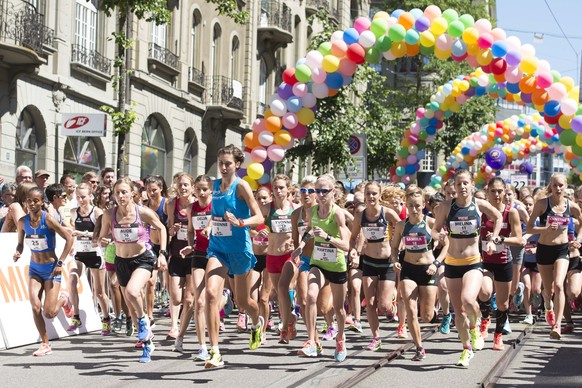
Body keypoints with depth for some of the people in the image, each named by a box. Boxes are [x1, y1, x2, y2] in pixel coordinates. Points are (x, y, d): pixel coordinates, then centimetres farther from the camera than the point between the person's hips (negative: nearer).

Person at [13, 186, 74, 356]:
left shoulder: (48, 219, -18)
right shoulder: (23, 221, -4)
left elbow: (69, 239, -16)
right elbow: (20, 243, 9)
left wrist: (60, 262, -16)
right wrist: (18, 253, -14)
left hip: (51, 268, -4)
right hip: (34, 267, 4)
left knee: (49, 313, -7)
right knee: (35, 306, -15)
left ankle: (63, 299, 29)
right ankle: (45, 344, 2)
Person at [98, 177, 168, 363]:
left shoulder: (143, 212, -14)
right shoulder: (109, 214, -8)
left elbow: (161, 228, 2)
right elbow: (102, 238, 4)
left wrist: (162, 253, -4)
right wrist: (104, 241, -20)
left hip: (143, 259, -3)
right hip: (121, 261, 4)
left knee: (132, 291, -32)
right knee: (131, 306, 9)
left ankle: (143, 318, -1)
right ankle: (147, 342, 28)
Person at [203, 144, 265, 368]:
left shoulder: (241, 186, -11)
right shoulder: (216, 185, 6)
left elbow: (259, 218, -18)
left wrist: (240, 222, -34)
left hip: (240, 248, -3)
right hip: (218, 248, 3)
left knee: (243, 302, 13)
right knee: (211, 293, -20)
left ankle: (257, 323, 51)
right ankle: (215, 352, -20)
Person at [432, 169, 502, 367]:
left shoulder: (479, 204, -4)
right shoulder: (446, 207, -4)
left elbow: (498, 218, 14)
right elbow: (435, 230, 5)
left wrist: (493, 239, 4)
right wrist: (439, 235, -17)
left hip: (473, 263, -2)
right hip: (452, 264, 2)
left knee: (468, 300, -27)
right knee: (458, 310, 6)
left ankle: (474, 328, 5)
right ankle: (467, 349, 25)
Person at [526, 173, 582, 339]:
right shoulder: (542, 203, -9)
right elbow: (529, 228, -10)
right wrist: (547, 228, -24)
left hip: (562, 250, 0)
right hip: (544, 249, 0)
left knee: (558, 285, -21)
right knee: (548, 289, 13)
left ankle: (557, 325, -22)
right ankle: (549, 307, 50)